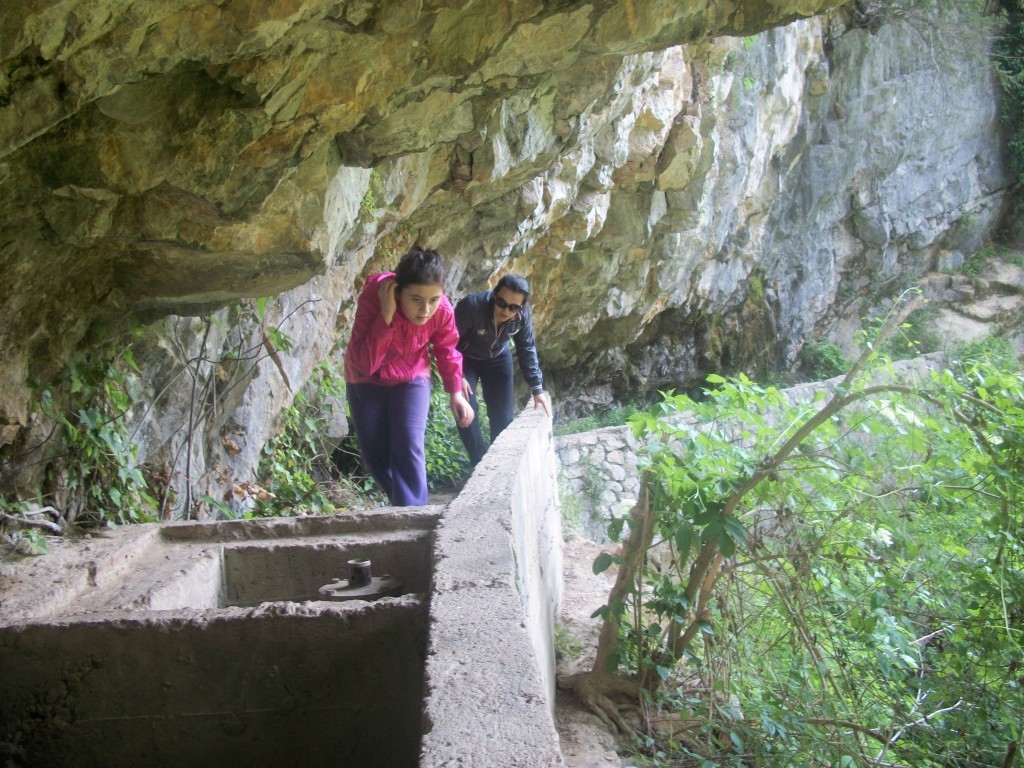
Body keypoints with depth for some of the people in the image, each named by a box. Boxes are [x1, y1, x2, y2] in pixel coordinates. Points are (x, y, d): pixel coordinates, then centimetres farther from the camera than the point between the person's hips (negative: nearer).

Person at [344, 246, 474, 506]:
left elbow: (447, 350, -2)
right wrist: (386, 316, -45)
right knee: (374, 457, 6)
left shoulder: (443, 311, -25)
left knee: (409, 450, -17)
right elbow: (365, 363, -38)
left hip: (411, 379, 0)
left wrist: (456, 391, -1)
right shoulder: (373, 297, -34)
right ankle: (407, 503, 29)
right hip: (366, 381, 0)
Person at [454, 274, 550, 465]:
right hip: (465, 359, -3)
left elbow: (527, 350, -11)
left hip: (498, 359, 3)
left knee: (503, 414, 2)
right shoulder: (471, 306, -38)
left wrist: (537, 387, -13)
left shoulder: (522, 315, -25)